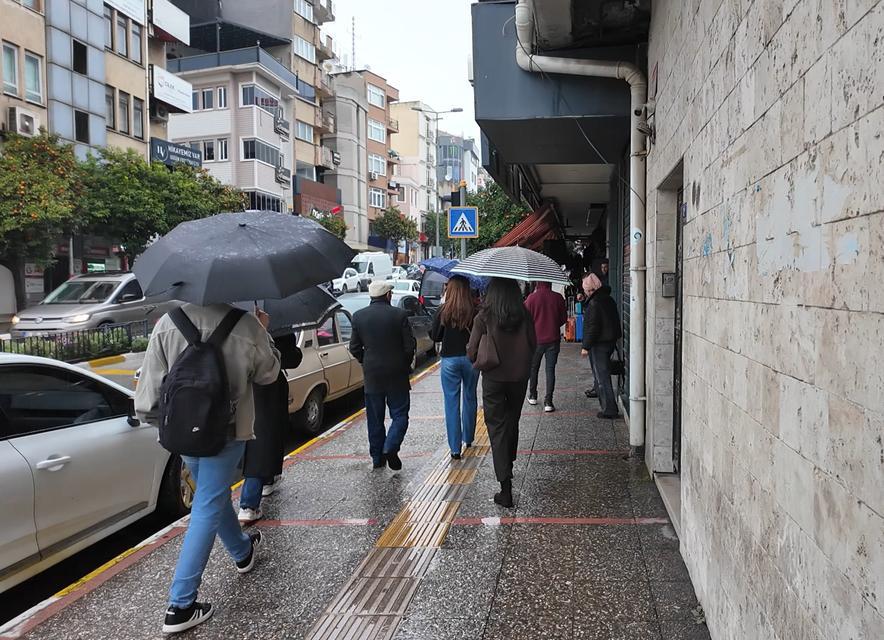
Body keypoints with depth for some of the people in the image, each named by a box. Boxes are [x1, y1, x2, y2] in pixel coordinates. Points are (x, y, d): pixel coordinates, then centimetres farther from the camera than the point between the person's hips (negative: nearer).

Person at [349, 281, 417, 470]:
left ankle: (377, 458, 18)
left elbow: (354, 348, 2)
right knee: (400, 415, 7)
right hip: (397, 375, -3)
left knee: (374, 419, 13)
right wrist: (406, 364, 9)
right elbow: (410, 346, -8)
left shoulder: (358, 316, -1)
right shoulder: (399, 315, -9)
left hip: (371, 375, 3)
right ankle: (390, 448, -12)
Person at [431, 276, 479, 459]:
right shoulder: (475, 311, -8)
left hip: (449, 360, -2)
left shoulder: (443, 311, -9)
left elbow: (435, 336, -4)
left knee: (452, 402, 3)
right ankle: (468, 439, 33)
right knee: (470, 398, 19)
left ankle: (455, 448, 1)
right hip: (471, 358, 2)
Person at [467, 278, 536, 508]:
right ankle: (508, 466, 42)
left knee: (497, 428, 2)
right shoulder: (524, 315, -5)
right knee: (512, 423, 22)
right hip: (519, 377, 3)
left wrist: (480, 360, 12)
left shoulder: (484, 317, -12)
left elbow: (472, 352, -10)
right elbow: (533, 345, 2)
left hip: (493, 378, -3)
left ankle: (505, 486, -5)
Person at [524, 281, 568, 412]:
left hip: (536, 339, 0)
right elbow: (564, 318, 4)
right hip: (553, 339, 1)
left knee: (533, 367, 18)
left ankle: (532, 396, 28)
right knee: (550, 369, 3)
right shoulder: (558, 298, -5)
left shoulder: (532, 298, -10)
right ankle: (548, 402, -1)